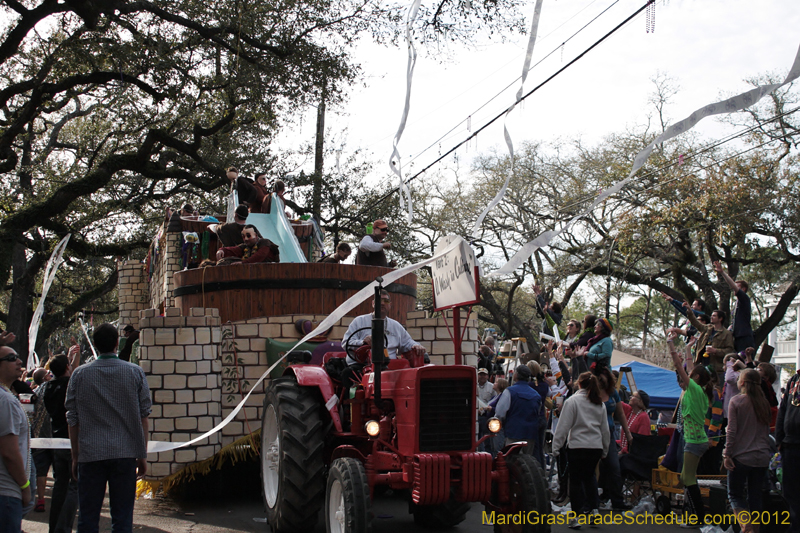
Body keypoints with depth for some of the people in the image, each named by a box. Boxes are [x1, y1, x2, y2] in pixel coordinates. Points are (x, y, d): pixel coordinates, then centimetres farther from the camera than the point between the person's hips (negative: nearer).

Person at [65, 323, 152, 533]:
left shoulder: (80, 374, 2)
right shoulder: (135, 372, 1)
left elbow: (73, 420, 4)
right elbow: (144, 417, 3)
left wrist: (75, 456, 12)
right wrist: (142, 455, 9)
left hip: (90, 455, 0)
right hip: (126, 453, 0)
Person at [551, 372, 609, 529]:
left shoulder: (572, 401, -6)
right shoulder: (600, 404, 11)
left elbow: (563, 426, -8)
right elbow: (605, 429, 16)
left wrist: (556, 446, -3)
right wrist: (604, 450, 25)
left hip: (578, 446, -5)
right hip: (596, 447, 5)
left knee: (575, 481, 4)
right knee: (589, 476, 23)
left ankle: (576, 517, 5)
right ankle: (594, 509, 15)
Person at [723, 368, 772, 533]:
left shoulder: (736, 401, -8)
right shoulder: (764, 402, 7)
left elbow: (732, 430, -11)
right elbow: (766, 430, 14)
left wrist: (727, 454, -7)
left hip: (741, 456, -4)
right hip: (762, 457, 5)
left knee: (735, 494, 6)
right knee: (755, 496, 12)